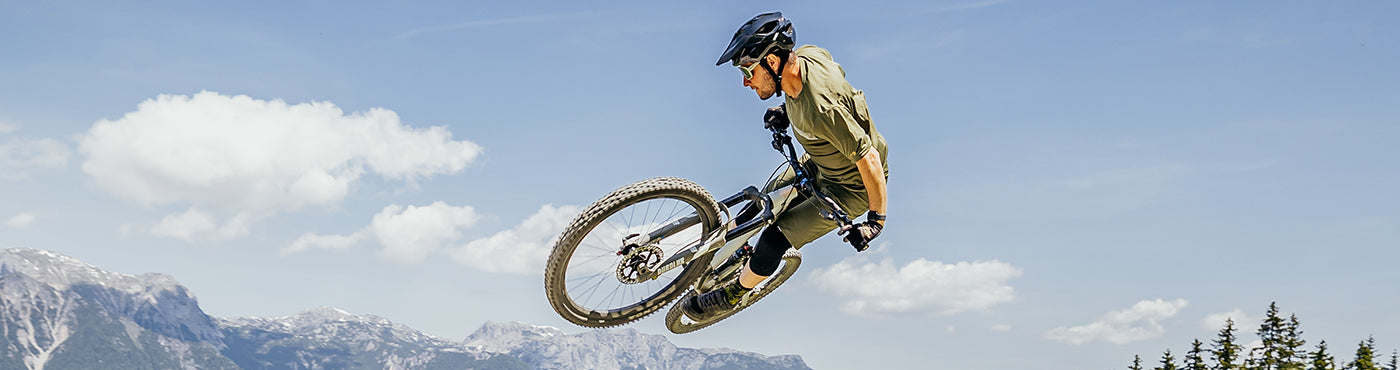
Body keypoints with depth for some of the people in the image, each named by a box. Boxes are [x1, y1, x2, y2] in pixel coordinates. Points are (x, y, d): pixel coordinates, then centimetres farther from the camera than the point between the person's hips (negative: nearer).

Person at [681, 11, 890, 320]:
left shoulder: (820, 110, -41)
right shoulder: (807, 55, -16)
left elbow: (869, 159, -34)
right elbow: (836, 73, 8)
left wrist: (877, 219, -24)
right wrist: (786, 108, 1)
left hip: (852, 188, -8)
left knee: (774, 239, -8)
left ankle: (732, 294, 16)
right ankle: (740, 255, 46)